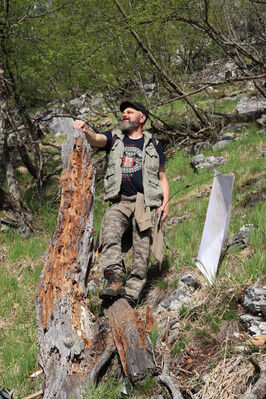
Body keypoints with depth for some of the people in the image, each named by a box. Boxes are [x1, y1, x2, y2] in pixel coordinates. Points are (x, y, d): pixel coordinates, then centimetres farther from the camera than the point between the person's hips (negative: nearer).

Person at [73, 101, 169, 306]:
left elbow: (162, 177, 19)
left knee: (142, 250, -11)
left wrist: (165, 203, 2)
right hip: (120, 201, 0)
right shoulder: (115, 138, 18)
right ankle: (115, 280, -37)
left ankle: (130, 296, -10)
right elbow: (96, 139, -4)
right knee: (109, 233, -29)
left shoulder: (153, 145, 18)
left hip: (146, 202, 0)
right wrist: (85, 131, -29)